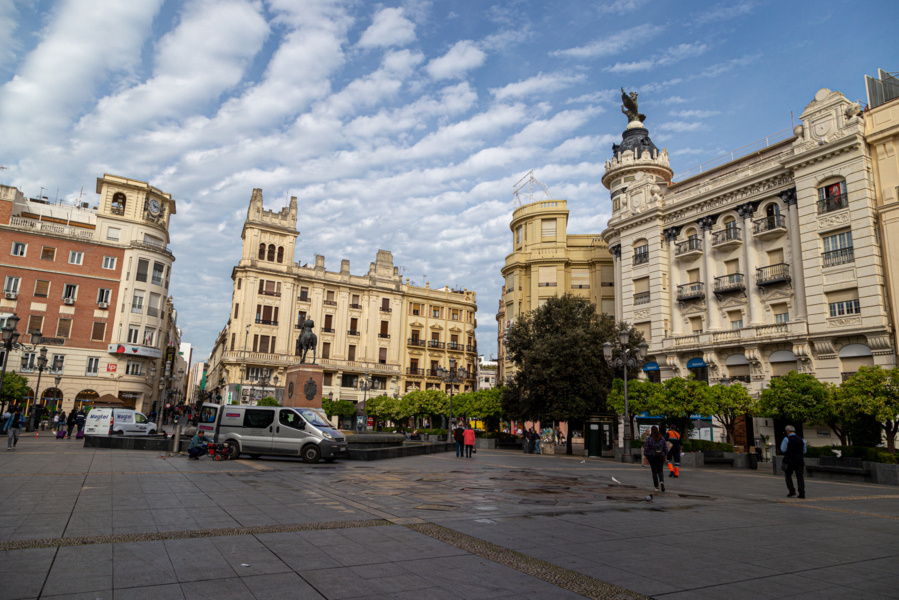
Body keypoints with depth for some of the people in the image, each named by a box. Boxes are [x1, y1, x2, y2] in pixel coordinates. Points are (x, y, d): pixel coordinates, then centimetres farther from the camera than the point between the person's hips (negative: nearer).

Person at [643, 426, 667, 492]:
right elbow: (665, 449, 4)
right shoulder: (662, 438, 1)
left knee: (654, 472, 6)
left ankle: (656, 487, 6)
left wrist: (646, 457, 0)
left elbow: (646, 449, -8)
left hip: (652, 457, -2)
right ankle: (661, 482, -17)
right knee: (660, 471, 11)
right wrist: (665, 457, 14)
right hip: (660, 456, 2)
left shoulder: (649, 438, -8)